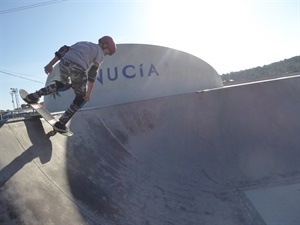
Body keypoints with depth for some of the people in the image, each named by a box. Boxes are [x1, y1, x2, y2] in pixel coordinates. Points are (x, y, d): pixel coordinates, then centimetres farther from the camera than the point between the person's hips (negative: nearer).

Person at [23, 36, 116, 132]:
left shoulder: (82, 43, 30)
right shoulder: (100, 53, 11)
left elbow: (63, 50, 19)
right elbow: (93, 72, -1)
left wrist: (50, 64, 17)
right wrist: (89, 92, 1)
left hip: (64, 64, 6)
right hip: (78, 70, -6)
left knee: (65, 84, 37)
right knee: (81, 99, 16)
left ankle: (35, 96, 27)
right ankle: (60, 124, 16)